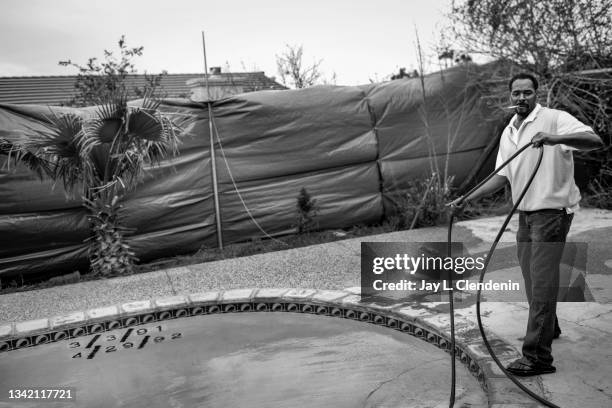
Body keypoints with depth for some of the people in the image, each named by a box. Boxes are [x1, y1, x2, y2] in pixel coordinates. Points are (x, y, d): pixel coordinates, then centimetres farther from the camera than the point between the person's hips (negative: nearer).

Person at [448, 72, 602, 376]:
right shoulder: (508, 133, 13)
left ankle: (538, 356, -3)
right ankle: (548, 328, 40)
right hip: (525, 214, 8)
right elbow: (502, 177, 12)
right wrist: (468, 198, 2)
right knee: (531, 278, 18)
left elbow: (594, 141, -24)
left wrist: (555, 139, -40)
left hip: (552, 210, -8)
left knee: (541, 281, -9)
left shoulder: (554, 119, -10)